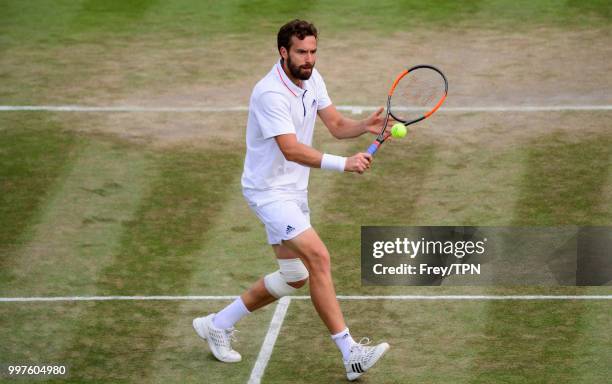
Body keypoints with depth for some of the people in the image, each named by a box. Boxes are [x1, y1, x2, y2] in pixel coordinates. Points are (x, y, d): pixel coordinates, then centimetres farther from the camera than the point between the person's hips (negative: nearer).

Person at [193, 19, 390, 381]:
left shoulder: (312, 80, 2)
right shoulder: (270, 93, -25)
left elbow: (337, 125, 2)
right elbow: (291, 149, -34)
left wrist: (365, 126, -20)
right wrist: (343, 163, -44)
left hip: (294, 191, 10)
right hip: (269, 190, -10)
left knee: (294, 276, 16)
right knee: (319, 258, -22)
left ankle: (219, 324, 31)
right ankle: (350, 353, -22)